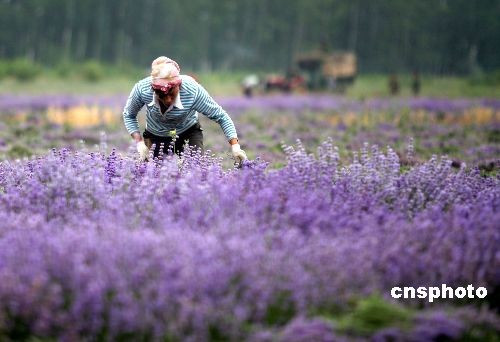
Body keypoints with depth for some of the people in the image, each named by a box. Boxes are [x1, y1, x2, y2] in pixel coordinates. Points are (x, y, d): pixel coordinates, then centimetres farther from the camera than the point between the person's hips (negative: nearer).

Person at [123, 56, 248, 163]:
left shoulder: (193, 90, -36)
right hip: (155, 137, 1)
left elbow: (221, 117, -22)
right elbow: (129, 116, -8)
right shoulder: (141, 89, -32)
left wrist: (235, 146, -30)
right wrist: (139, 142, -20)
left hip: (189, 133, -1)